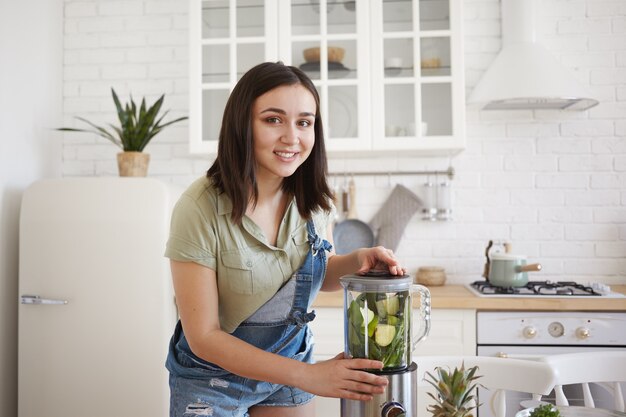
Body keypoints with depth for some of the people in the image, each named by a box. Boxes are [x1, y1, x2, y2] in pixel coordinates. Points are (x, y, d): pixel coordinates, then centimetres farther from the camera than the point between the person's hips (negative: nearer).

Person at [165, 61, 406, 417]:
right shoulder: (201, 208, -25)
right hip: (214, 377, -4)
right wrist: (308, 376, -27)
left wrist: (357, 260, -16)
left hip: (290, 360, 4)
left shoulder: (314, 200, -11)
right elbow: (204, 337, -22)